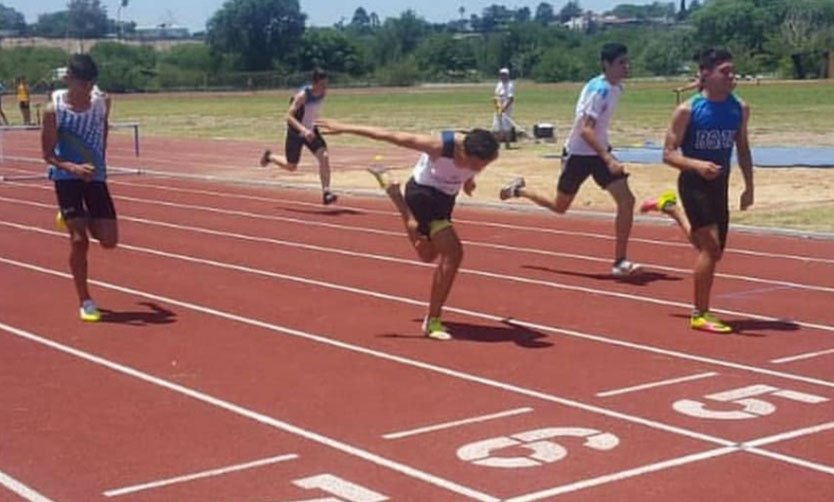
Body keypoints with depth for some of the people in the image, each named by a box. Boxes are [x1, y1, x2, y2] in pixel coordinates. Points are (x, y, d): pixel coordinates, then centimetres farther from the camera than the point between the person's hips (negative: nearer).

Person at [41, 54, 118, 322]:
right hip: (67, 178, -3)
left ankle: (77, 219, 32)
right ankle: (85, 301, 6)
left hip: (96, 177, 3)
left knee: (109, 240, 0)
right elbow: (48, 154, -11)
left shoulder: (101, 103, -5)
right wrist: (72, 167, -27)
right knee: (79, 241, -8)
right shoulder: (54, 110, -14)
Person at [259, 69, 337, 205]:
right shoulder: (303, 95, -28)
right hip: (296, 132, -5)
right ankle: (269, 157, 39)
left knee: (324, 156, -18)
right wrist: (303, 130, -43)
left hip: (311, 131, 5)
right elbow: (289, 116, -30)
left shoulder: (323, 93, -9)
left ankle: (326, 192, -15)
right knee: (291, 166, 9)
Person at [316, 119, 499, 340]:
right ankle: (433, 321, -11)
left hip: (445, 198, 7)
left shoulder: (485, 153, -23)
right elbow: (387, 135, -30)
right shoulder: (439, 146, -37)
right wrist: (343, 128, -24)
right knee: (453, 253, -22)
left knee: (428, 255, 27)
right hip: (422, 195, -7)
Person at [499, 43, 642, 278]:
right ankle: (518, 190, 38)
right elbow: (586, 130, -32)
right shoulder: (598, 89, -25)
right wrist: (609, 159, -40)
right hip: (579, 154, -7)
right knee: (560, 206, 11)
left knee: (626, 200, -11)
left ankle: (620, 262, -6)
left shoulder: (616, 88, 2)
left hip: (599, 152, 7)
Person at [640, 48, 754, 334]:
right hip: (694, 183, -6)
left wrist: (749, 187, 11)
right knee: (710, 248, -16)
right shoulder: (688, 111, -14)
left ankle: (670, 208, 44)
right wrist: (697, 165, -31)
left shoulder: (740, 109, 2)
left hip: (720, 185, 6)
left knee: (711, 250, 18)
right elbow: (668, 154, -14)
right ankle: (700, 315, -3)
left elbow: (742, 149, 15)